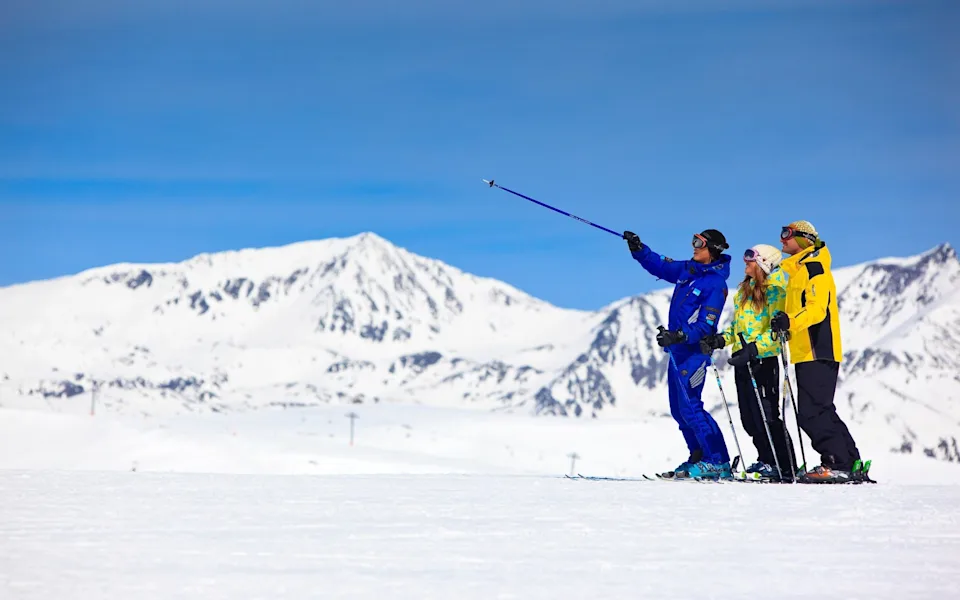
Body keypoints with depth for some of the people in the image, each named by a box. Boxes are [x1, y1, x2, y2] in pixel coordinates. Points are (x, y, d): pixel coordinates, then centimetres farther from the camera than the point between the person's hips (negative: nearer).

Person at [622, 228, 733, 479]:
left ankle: (718, 463, -9)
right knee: (679, 409, 11)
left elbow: (705, 327, -19)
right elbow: (660, 265, 21)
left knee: (689, 407, -13)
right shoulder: (687, 269, 9)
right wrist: (638, 249, 5)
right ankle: (700, 458, 20)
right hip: (677, 349, 9)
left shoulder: (716, 284, -14)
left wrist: (679, 335, -32)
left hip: (694, 351, -9)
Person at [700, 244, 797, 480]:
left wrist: (754, 348, -29)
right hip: (742, 359, 9)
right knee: (749, 418, 11)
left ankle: (785, 465, -2)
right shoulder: (745, 289, 16)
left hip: (763, 359, -9)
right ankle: (766, 460, 24)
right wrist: (720, 339, 6)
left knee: (765, 415, -8)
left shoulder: (774, 290, -9)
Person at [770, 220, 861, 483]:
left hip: (817, 352, -11)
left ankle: (839, 465, -12)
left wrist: (791, 321, -37)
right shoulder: (797, 270, 22)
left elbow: (817, 308, -23)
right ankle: (851, 462, 13)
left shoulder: (814, 267, -9)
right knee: (820, 411, 10)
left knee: (812, 413, -14)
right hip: (807, 353, 11)